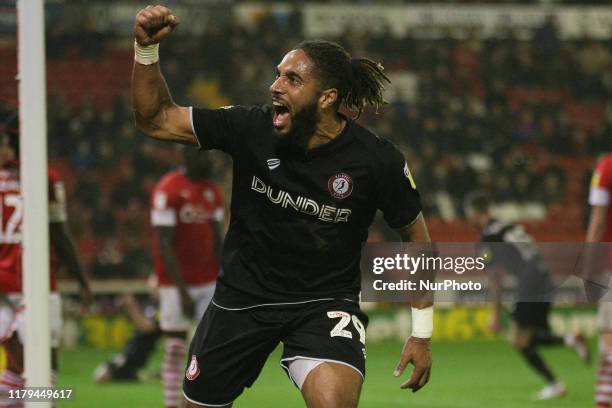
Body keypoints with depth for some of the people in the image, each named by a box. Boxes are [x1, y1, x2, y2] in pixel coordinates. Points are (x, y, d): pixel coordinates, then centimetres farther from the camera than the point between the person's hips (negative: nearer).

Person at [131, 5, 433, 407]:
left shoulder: (377, 161, -17)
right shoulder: (251, 129, -14)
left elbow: (416, 237, -3)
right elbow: (157, 120, -7)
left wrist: (422, 332, -1)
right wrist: (146, 48, -23)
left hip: (325, 300, -3)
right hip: (243, 295, 3)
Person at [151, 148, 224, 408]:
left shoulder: (213, 191, 8)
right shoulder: (168, 191, -13)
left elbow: (217, 240, 12)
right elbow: (165, 246, -15)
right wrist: (183, 291, -18)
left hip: (208, 280, 6)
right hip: (177, 282, -6)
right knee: (176, 347, -1)